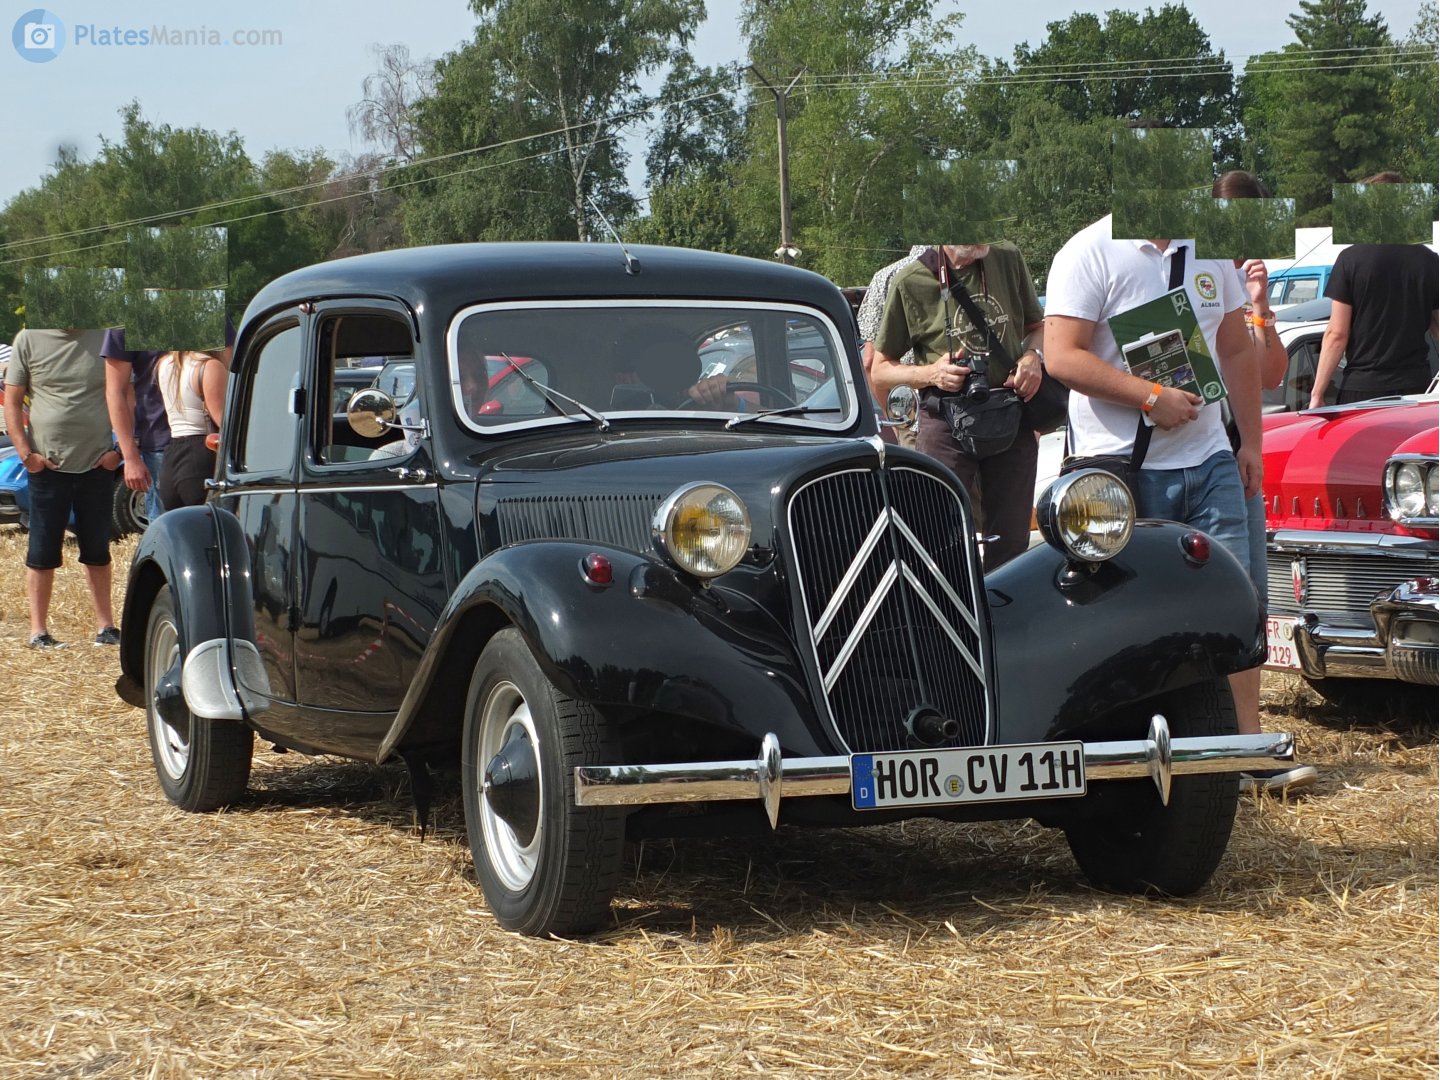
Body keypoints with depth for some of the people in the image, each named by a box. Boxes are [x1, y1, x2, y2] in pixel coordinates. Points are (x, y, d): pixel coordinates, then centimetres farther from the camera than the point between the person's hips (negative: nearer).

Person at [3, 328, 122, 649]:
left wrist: (121, 448, -2)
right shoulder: (29, 339, -1)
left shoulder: (108, 338, 1)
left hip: (97, 464, 1)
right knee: (42, 553, 3)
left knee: (98, 551, 12)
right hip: (47, 465, -1)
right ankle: (38, 631, 9)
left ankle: (105, 625, 21)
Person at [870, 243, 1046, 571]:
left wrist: (1032, 357, -2)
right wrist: (931, 374, -14)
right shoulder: (910, 282, -3)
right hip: (946, 425, -3)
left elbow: (1037, 326, 21)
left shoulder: (1008, 259, 7)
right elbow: (879, 371, 4)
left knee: (1010, 546, 5)